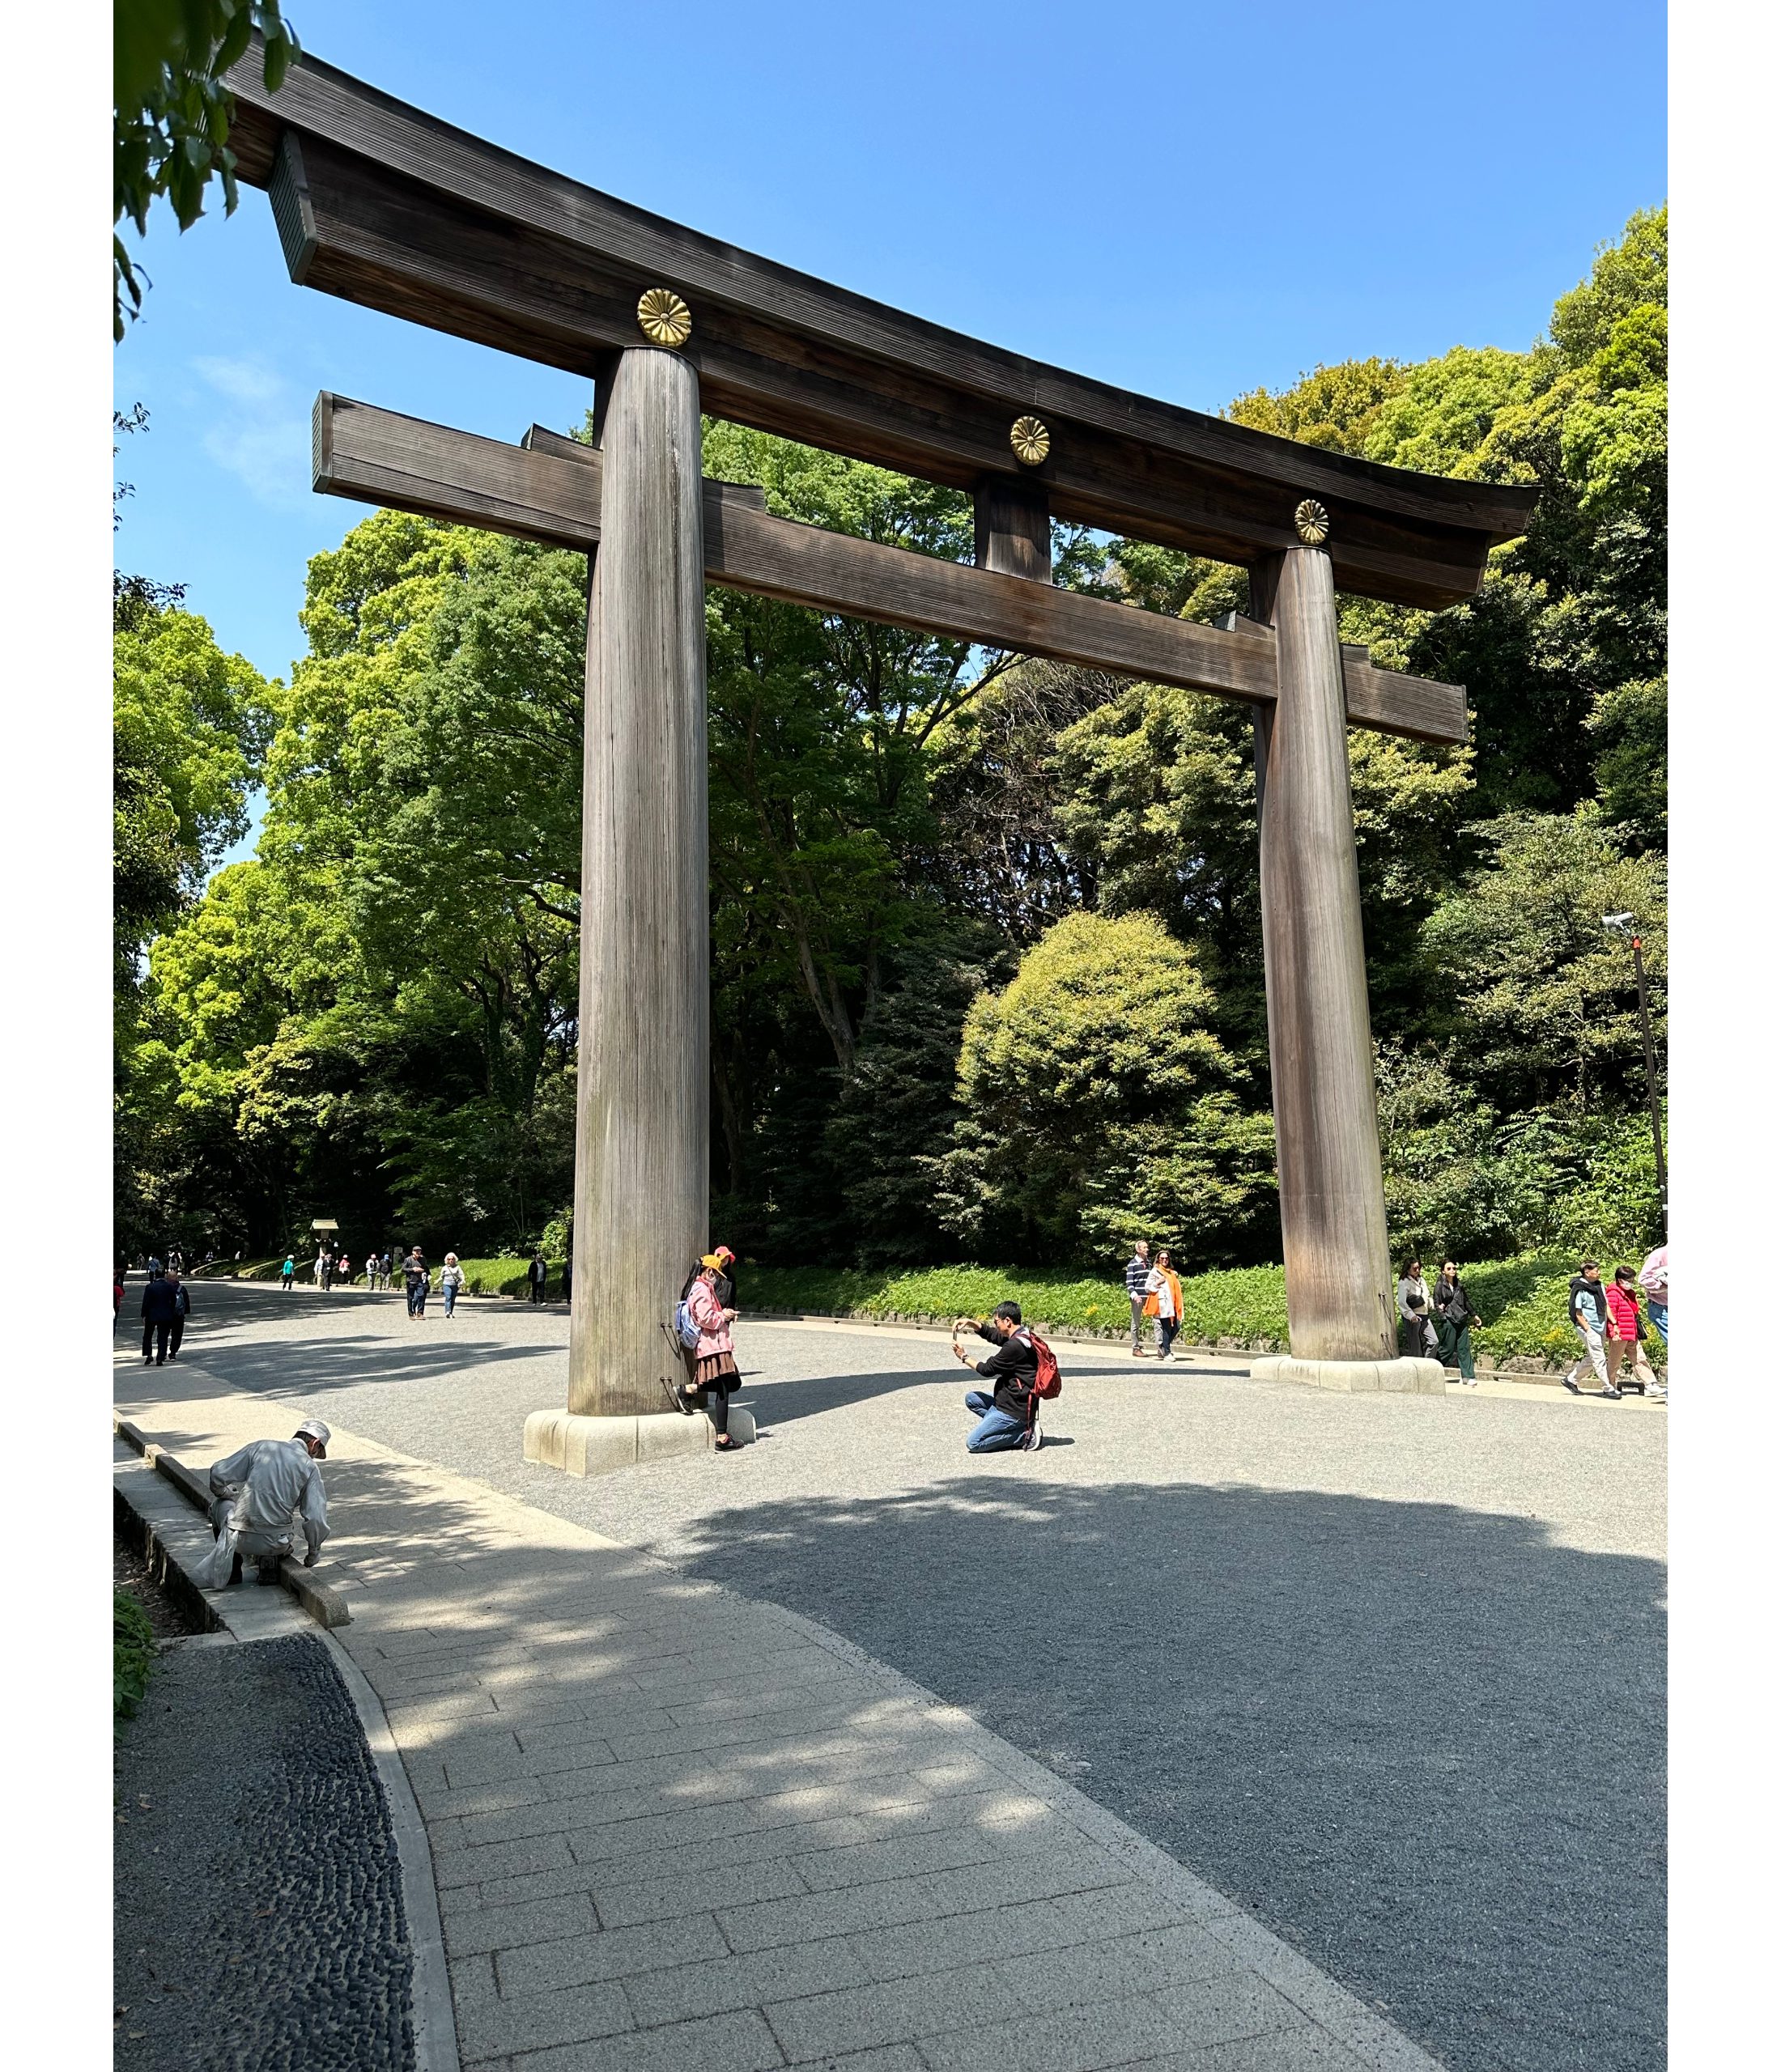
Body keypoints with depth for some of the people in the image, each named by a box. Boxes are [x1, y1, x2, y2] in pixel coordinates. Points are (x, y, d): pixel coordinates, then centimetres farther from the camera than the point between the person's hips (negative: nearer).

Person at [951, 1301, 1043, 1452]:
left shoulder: (1014, 1346, -23)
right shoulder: (1023, 1337, 7)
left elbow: (988, 1370, -12)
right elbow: (991, 1334, 21)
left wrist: (964, 1357, 1)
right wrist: (970, 1322, 7)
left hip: (1014, 1410, -10)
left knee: (972, 1443, -8)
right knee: (971, 1398, 19)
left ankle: (1024, 1435, -6)